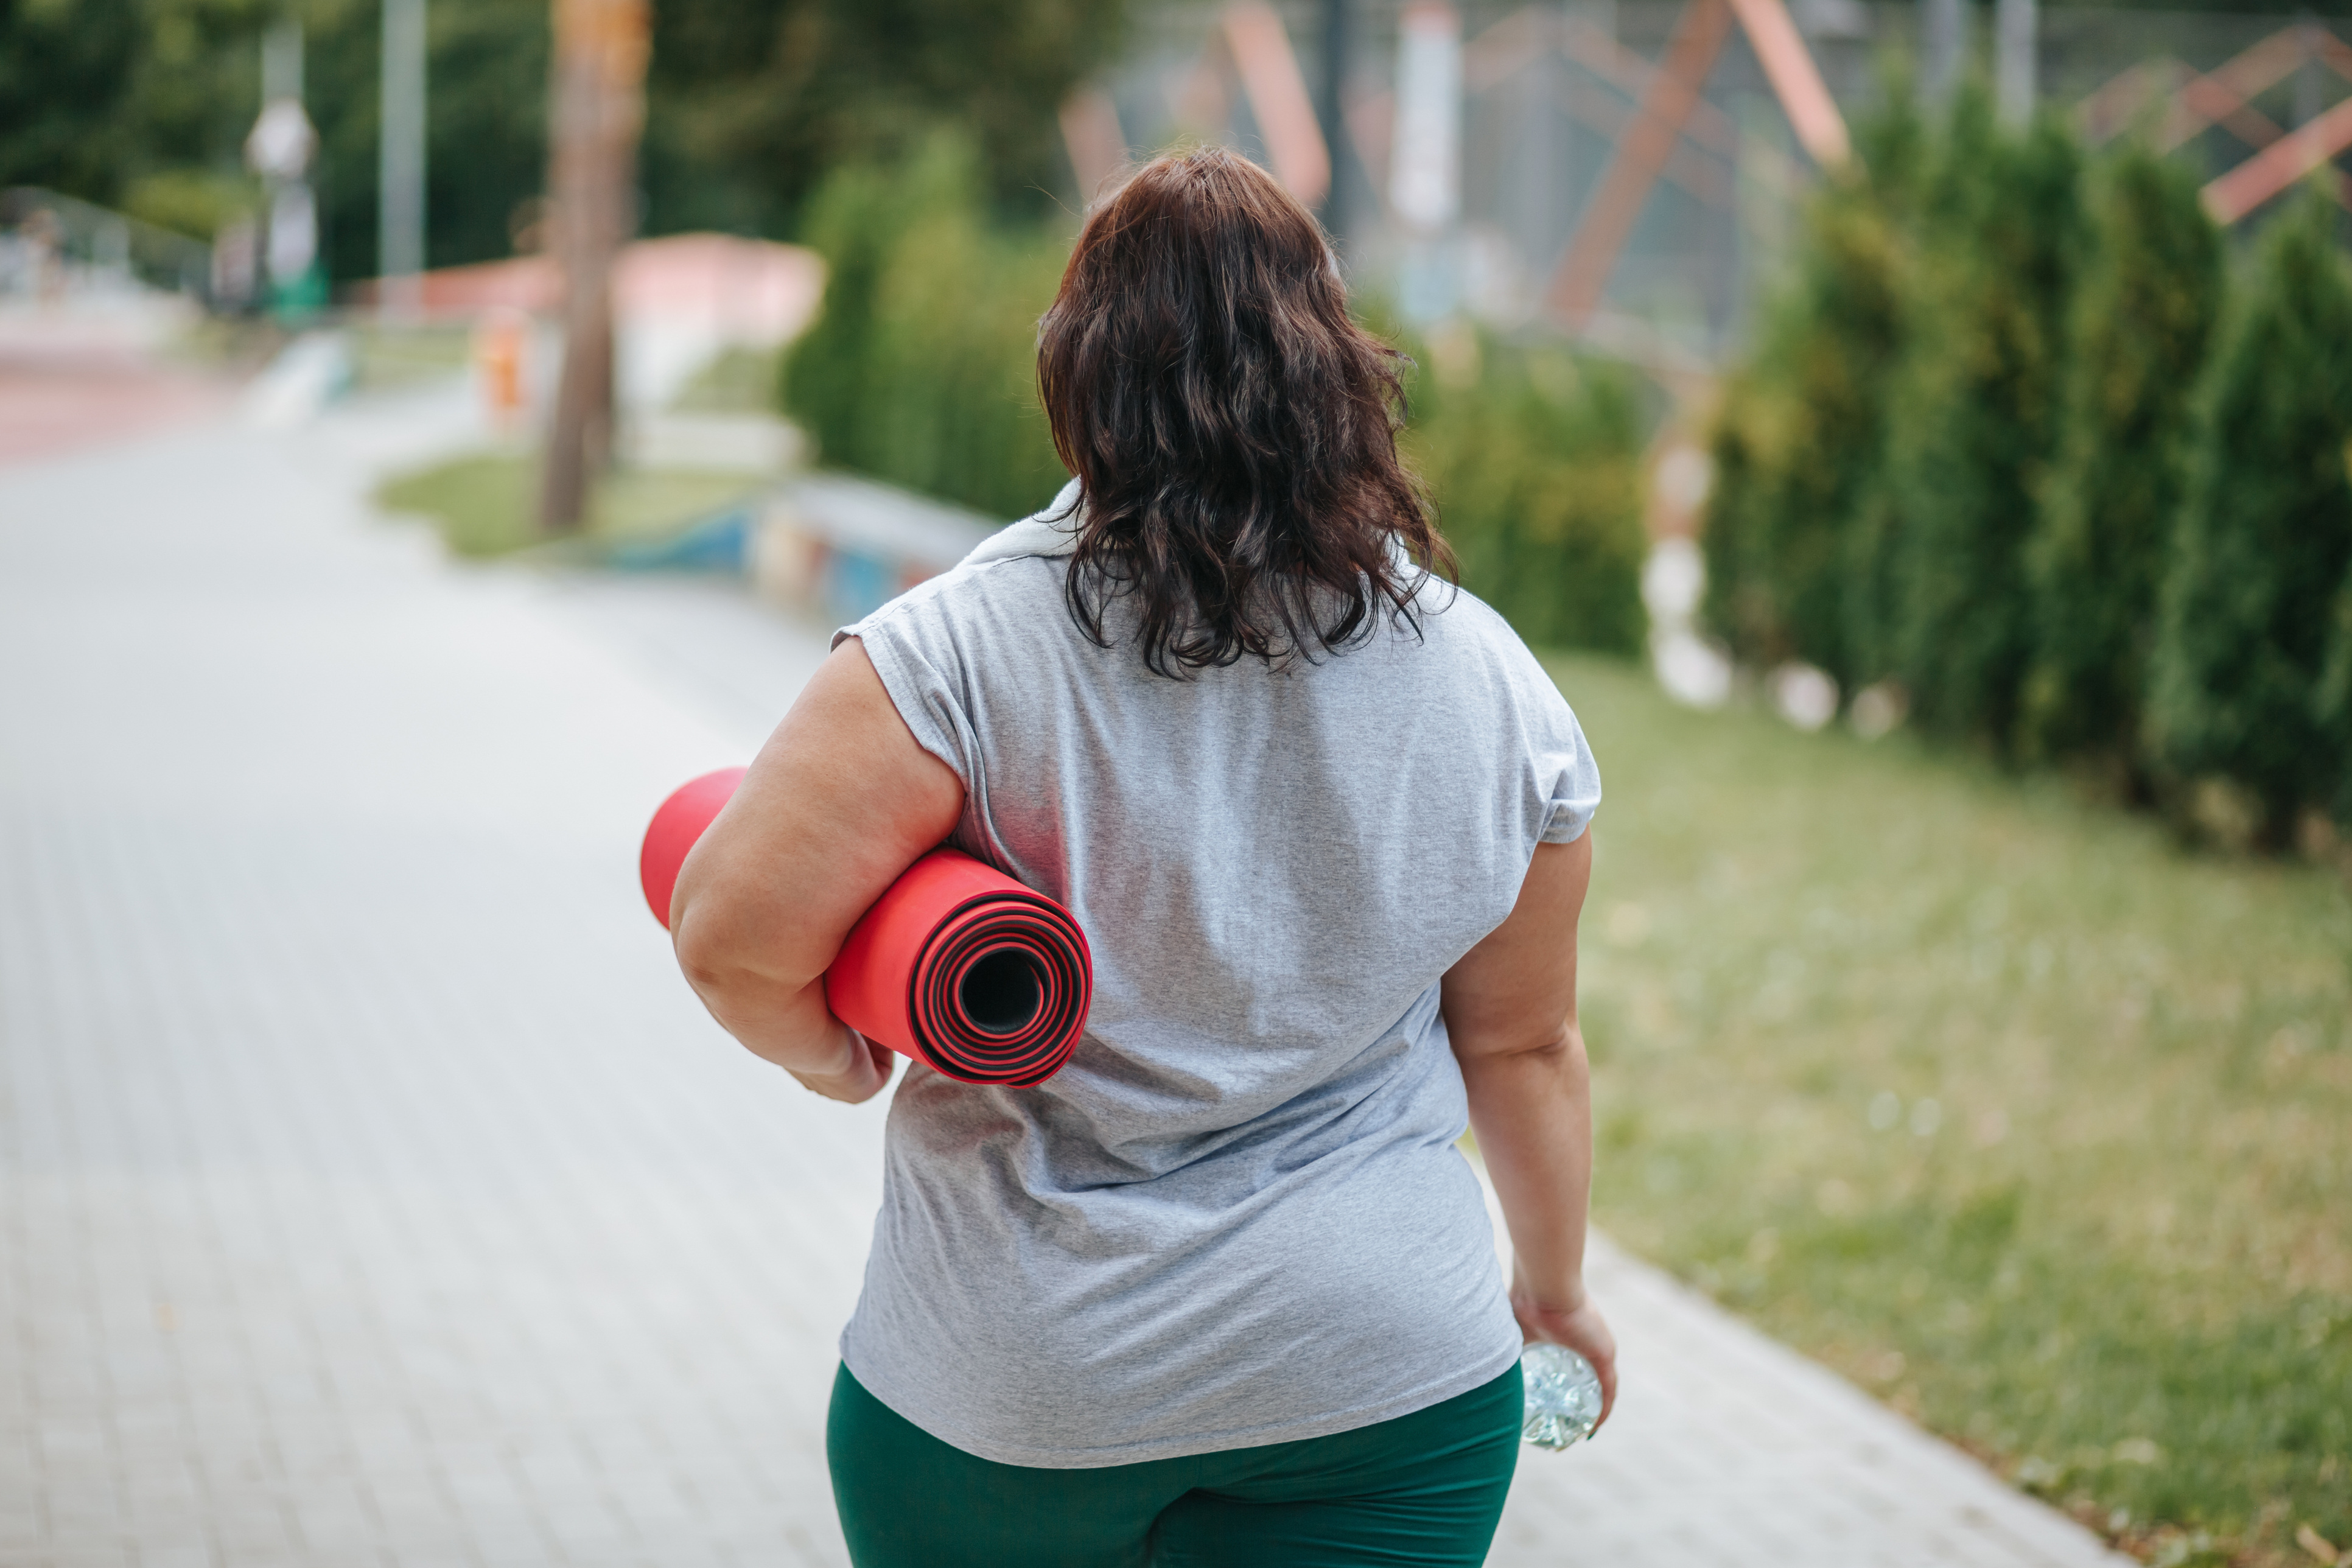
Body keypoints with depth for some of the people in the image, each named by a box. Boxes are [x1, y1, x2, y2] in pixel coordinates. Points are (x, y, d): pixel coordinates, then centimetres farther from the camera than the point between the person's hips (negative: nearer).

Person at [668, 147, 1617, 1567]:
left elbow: (733, 934, -18)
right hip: (1384, 1390, 2)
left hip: (1001, 1391, -1)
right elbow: (1522, 1044, 6)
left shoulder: (964, 650, -15)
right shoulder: (1496, 689, -3)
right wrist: (1555, 1286, 23)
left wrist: (832, 1055, 4)